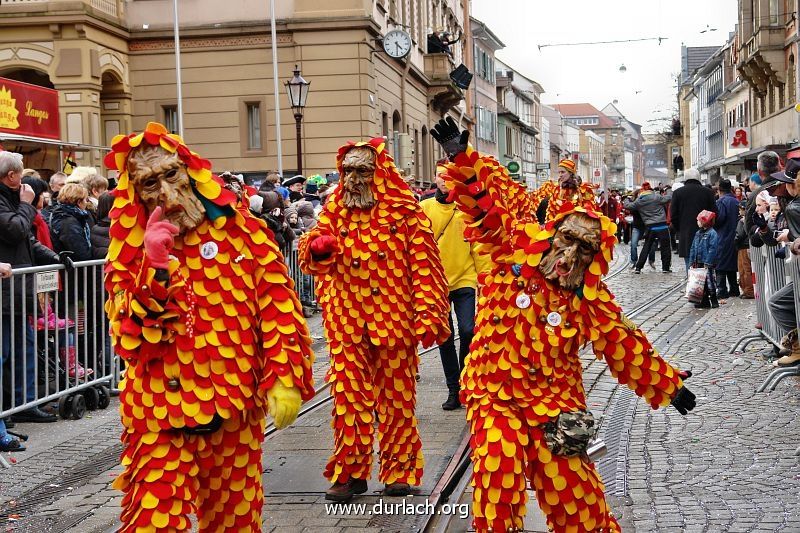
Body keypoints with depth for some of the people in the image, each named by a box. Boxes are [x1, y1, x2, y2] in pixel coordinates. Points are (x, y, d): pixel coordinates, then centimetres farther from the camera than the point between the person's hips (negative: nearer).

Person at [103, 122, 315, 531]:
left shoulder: (239, 228, -1)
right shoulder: (130, 250, -1)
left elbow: (278, 304, -2)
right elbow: (130, 340, -10)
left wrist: (285, 376, -10)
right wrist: (156, 266, -19)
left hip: (235, 405, 1)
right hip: (161, 411, -1)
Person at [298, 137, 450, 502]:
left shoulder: (403, 211, -2)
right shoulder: (334, 211, 7)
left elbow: (425, 265, -6)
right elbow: (311, 259, 1)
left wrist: (429, 314, -13)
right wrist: (317, 248, -23)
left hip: (394, 321, -2)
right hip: (347, 324, 2)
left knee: (395, 397, 8)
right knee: (349, 396, 4)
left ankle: (400, 470, 20)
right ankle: (349, 472, 14)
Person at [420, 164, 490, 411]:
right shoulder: (424, 208, 2)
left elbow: (478, 244, 1)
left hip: (465, 280, -1)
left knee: (468, 331, -9)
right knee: (444, 337, 6)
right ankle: (454, 389, 16)